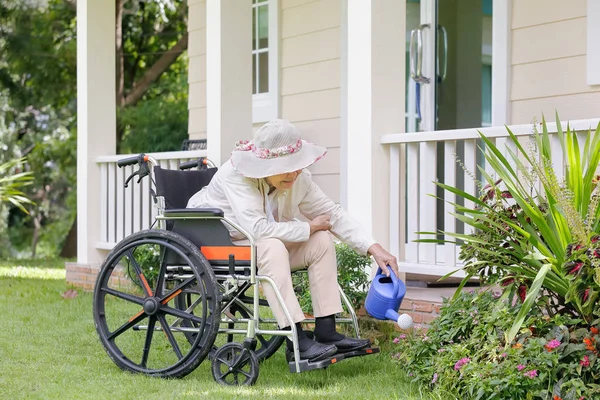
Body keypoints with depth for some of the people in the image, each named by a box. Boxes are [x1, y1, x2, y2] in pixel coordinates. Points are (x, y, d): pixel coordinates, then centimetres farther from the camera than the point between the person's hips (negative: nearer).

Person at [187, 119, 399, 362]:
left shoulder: (298, 178, -9)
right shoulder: (235, 175, -28)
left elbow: (333, 214, -5)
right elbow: (258, 229, -37)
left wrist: (374, 248, -16)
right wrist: (309, 227, -25)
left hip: (265, 244, 7)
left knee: (322, 240, -12)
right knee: (272, 246, -35)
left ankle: (326, 332, -14)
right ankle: (296, 340, -35)